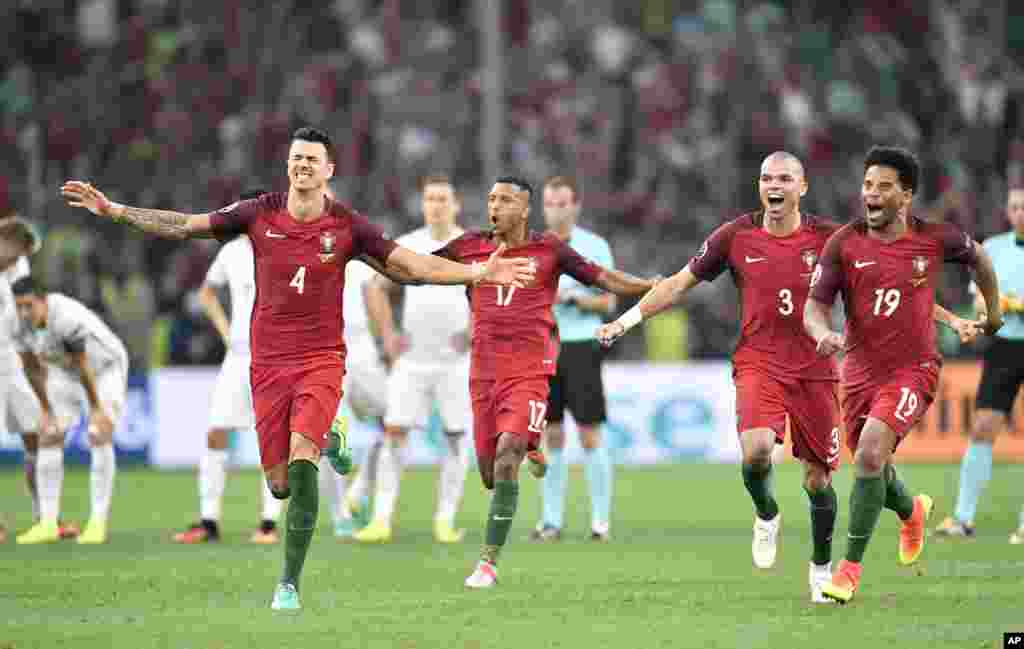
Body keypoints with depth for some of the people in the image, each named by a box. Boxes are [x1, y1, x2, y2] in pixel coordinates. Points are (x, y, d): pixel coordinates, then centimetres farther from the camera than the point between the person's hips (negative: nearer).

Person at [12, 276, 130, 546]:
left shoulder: (68, 320, -40)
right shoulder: (18, 323, -20)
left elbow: (84, 367, -28)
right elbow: (32, 368, -5)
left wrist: (96, 409, -17)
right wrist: (46, 410, 1)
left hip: (105, 369, -6)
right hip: (66, 373, 6)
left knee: (99, 438, -19)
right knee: (49, 439, -4)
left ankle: (98, 522, -16)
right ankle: (48, 523, -2)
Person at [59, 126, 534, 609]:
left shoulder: (347, 226, -4)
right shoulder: (259, 214, -1)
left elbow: (413, 266, -1)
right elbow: (183, 226, 2)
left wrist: (479, 273, -11)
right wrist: (112, 210, -3)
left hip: (321, 360, -2)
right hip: (268, 364, 2)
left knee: (300, 457, -24)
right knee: (280, 485, 2)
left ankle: (289, 583, -12)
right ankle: (326, 441, 39)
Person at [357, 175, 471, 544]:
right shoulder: (407, 246, 5)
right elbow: (376, 289, 15)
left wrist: (475, 331, -13)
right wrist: (387, 336, 5)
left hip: (456, 359, -2)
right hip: (412, 358, 2)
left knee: (455, 437, 0)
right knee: (394, 433, -6)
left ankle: (445, 521, 8)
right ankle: (381, 521, -6)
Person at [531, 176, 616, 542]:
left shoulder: (595, 247, -2)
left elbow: (608, 303, -2)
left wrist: (572, 297, -17)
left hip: (581, 346, -3)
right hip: (543, 347, 3)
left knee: (589, 435, -5)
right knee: (551, 436, 3)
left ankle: (601, 519, 2)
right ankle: (551, 520, 8)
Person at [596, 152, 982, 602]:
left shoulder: (828, 239, -3)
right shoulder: (736, 236, -1)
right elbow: (680, 283, 9)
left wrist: (954, 320, -2)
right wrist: (627, 320, 4)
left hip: (814, 369, 1)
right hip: (758, 362, 0)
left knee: (817, 478, 4)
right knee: (756, 449, -26)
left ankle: (821, 567, 28)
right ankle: (766, 516, 7)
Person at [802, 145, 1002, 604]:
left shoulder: (935, 239, -6)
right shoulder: (844, 244, -7)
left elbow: (977, 256, 16)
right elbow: (814, 307, -9)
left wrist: (993, 308, 26)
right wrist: (824, 334, -31)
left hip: (912, 368, -3)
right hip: (860, 371, 3)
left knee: (870, 454, -23)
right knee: (870, 466, 15)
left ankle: (850, 568, -14)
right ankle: (912, 512, 52)